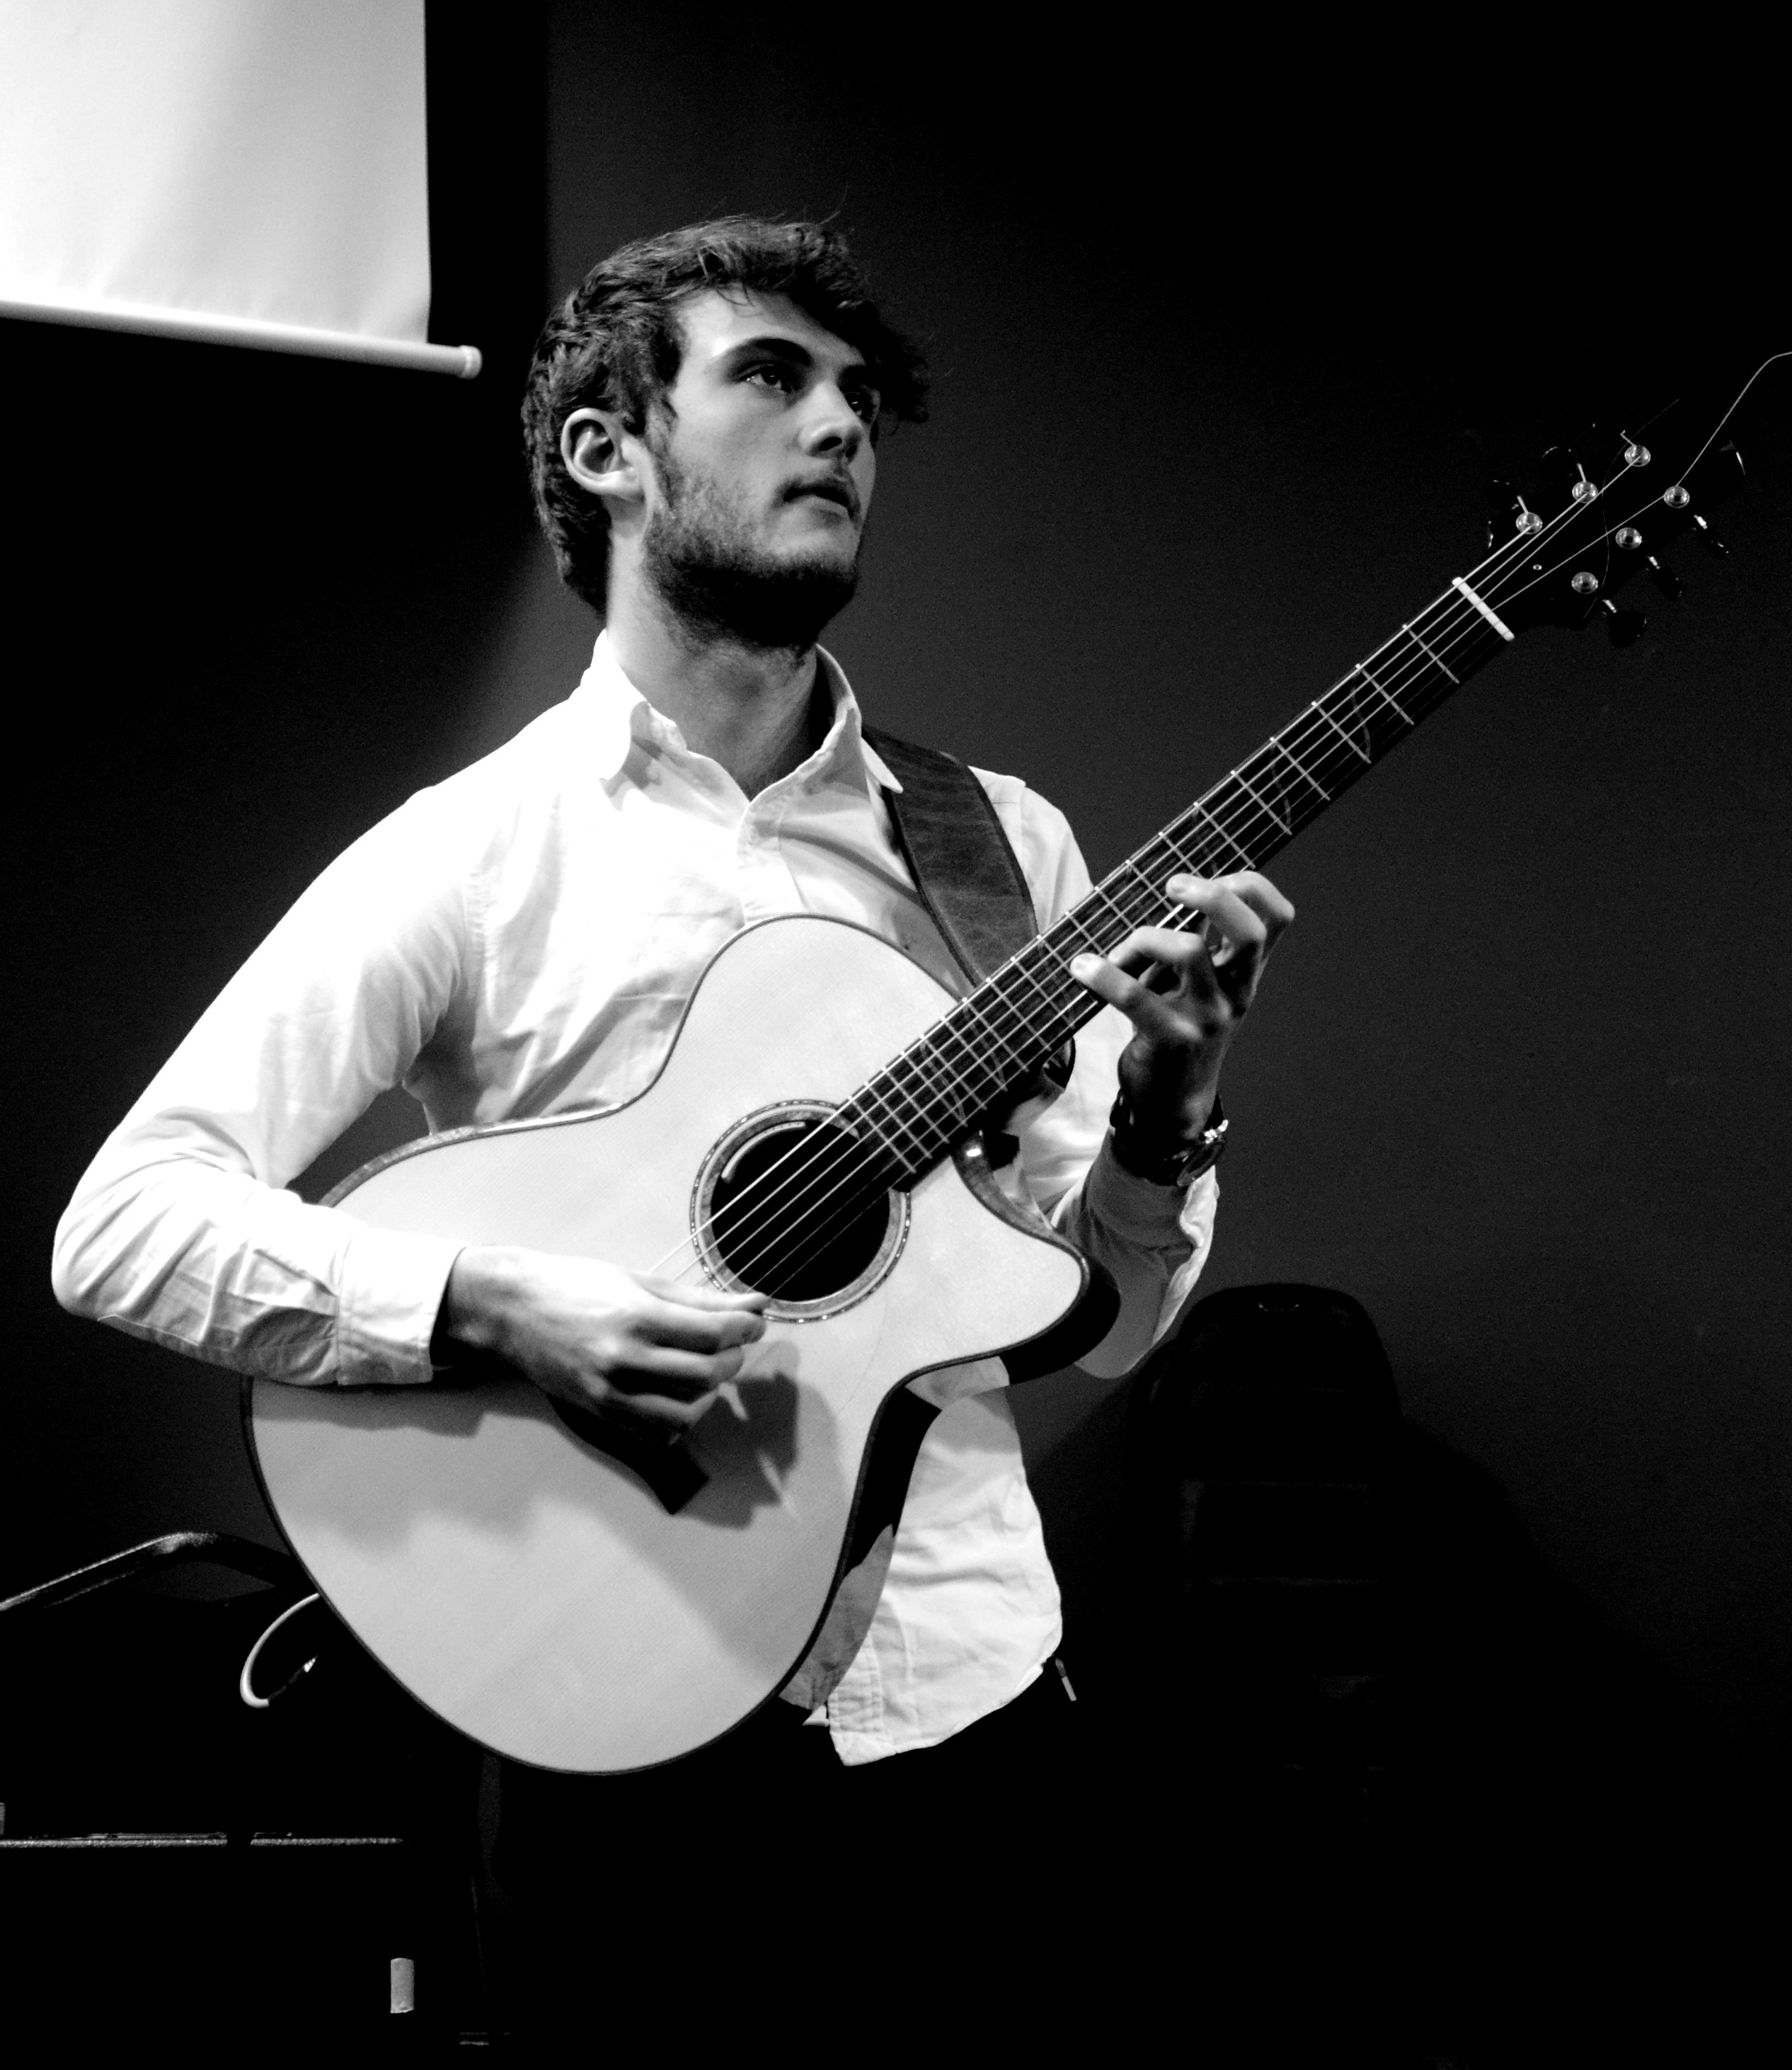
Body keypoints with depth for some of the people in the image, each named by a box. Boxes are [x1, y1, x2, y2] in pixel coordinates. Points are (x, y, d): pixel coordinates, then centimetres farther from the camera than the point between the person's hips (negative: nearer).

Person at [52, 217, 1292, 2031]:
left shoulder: (997, 845, 6)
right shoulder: (471, 858, -5)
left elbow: (1091, 1323, 8)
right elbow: (123, 1221, -12)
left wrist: (1160, 1119, -11)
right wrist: (498, 1306, -24)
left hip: (974, 1690, 3)